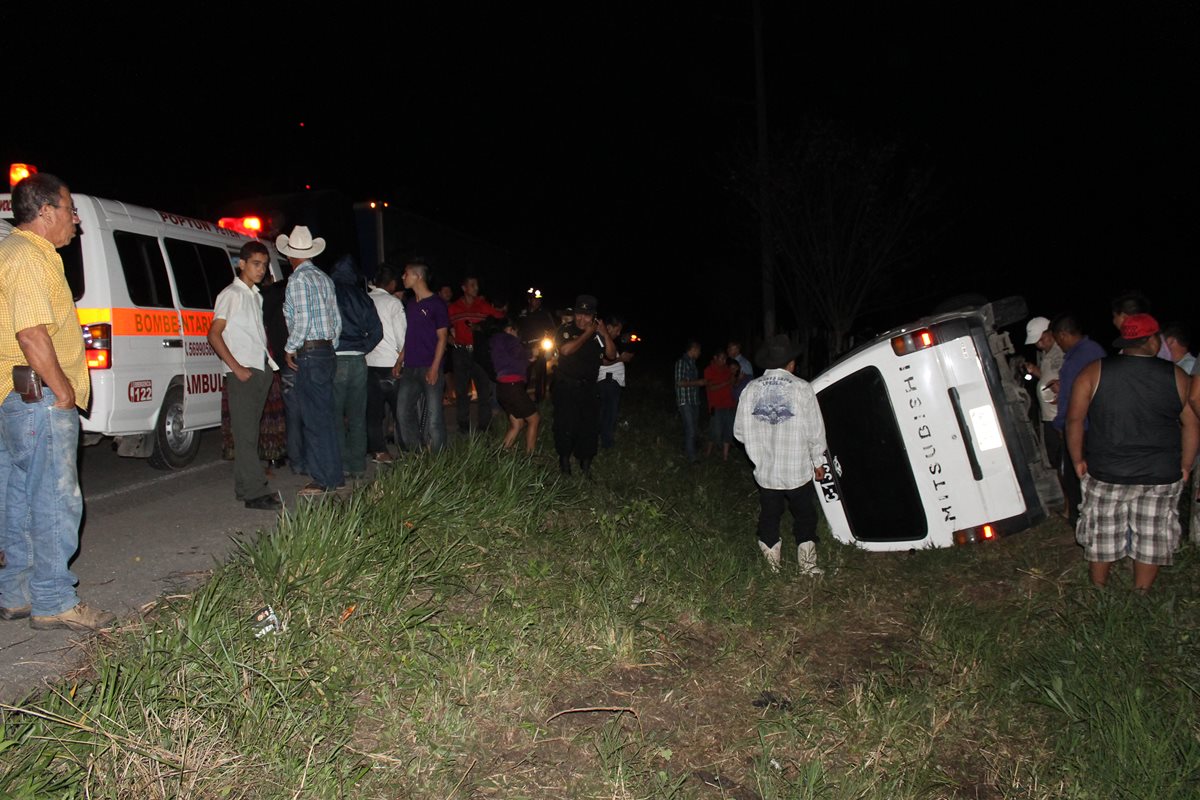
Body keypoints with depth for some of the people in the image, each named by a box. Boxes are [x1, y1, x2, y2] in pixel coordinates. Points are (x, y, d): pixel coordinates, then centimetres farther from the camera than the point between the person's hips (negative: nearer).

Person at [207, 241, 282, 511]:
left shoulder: (256, 295, 19)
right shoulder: (231, 294, -5)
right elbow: (214, 334, -11)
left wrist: (270, 360, 12)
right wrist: (236, 367, -17)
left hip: (262, 369, 8)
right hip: (242, 373, -8)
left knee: (251, 430, 11)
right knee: (246, 433, -8)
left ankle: (246, 487, 17)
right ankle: (254, 492, -9)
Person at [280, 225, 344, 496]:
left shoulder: (298, 279, -10)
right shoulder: (324, 278, 14)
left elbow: (302, 320, -18)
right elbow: (337, 320, 15)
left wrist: (290, 348, -8)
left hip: (308, 355, -8)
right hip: (327, 352, 8)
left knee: (314, 419, -4)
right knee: (325, 417, 14)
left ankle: (323, 481, 0)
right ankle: (335, 476, 19)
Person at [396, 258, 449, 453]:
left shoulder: (436, 303, -4)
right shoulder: (410, 305, 16)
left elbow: (442, 337, -7)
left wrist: (435, 368, -14)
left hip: (429, 369, -7)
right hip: (410, 368, 7)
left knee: (434, 415, -4)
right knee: (403, 413, 5)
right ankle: (415, 453, 15)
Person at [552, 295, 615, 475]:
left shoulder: (597, 332, 6)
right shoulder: (566, 329, -4)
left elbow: (612, 355, 1)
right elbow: (566, 349, -23)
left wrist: (605, 334, -13)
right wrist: (587, 334, -16)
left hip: (588, 387, 3)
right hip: (566, 386, -3)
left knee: (590, 425, 1)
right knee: (566, 425, -6)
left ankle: (585, 463, 14)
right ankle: (564, 459, 12)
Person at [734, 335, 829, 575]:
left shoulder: (751, 389, -8)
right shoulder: (802, 388, -14)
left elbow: (740, 431, -2)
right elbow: (815, 431, -8)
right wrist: (818, 462, 7)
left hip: (765, 471, 2)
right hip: (797, 471, -2)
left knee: (769, 516, 16)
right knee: (804, 517, 16)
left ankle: (773, 564, 25)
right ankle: (807, 564, 20)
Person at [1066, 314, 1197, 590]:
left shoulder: (1093, 373, -6)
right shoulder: (1176, 376, -3)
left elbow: (1074, 419, -6)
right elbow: (1192, 425, 3)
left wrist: (1078, 460, 5)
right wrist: (1185, 466, 14)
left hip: (1106, 474, 0)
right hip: (1161, 477, 0)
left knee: (1102, 536, 13)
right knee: (1151, 539, 13)